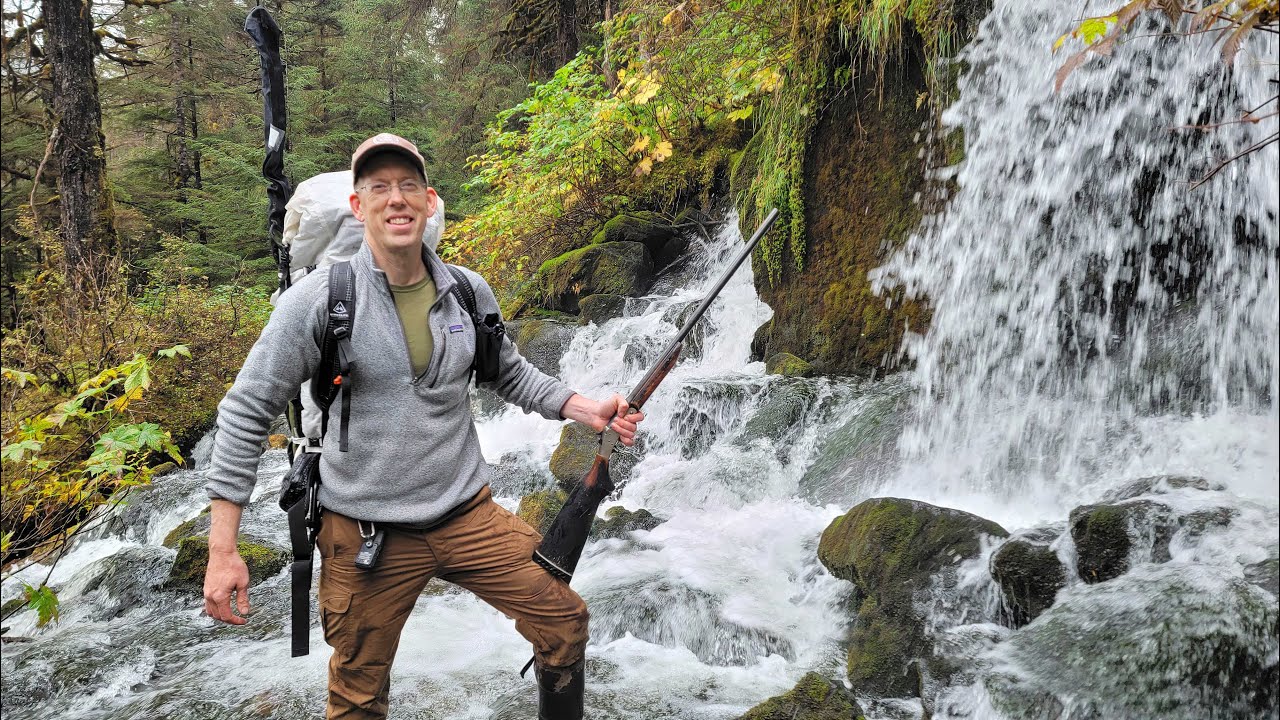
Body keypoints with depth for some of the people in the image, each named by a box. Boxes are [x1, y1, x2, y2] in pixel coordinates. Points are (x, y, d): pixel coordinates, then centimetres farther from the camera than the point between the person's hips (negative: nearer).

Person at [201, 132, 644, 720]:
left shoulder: (469, 292, -1)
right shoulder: (317, 300, -13)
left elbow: (510, 375, 16)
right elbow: (245, 414, -9)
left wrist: (587, 410, 1)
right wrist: (222, 551, -12)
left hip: (468, 513, 3)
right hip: (365, 534, -3)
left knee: (564, 623, 6)